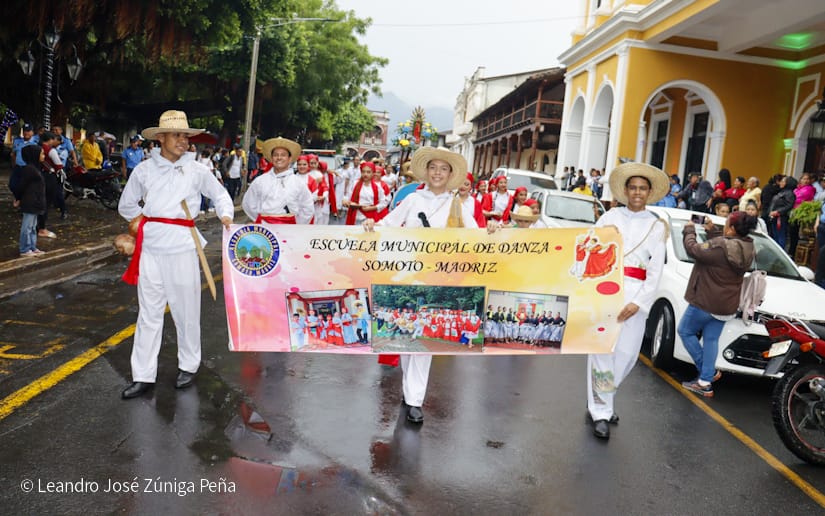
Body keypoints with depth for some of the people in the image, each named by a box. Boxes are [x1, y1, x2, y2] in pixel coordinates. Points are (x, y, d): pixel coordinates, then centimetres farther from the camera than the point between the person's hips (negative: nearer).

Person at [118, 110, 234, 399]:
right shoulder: (144, 169, 7)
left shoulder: (197, 170, 3)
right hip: (151, 246, 1)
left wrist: (226, 215, -2)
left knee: (186, 309, 7)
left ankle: (188, 366, 25)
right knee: (148, 312, 5)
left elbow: (220, 194, 15)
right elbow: (126, 205, 20)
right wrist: (142, 220, 8)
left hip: (182, 246, -1)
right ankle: (143, 376, 12)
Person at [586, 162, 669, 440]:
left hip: (636, 293, 2)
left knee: (627, 353, 1)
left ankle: (599, 399, 22)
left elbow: (655, 270, 4)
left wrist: (638, 302, -8)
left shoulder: (657, 226, 10)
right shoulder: (610, 216, 9)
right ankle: (601, 412, 3)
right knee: (603, 349, -5)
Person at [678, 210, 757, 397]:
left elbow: (693, 249, -19)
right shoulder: (746, 248, 1)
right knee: (711, 339, 13)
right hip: (727, 305, 8)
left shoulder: (720, 246, -26)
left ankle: (708, 371, 14)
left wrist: (689, 229, -4)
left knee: (685, 331, 11)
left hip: (706, 302, -8)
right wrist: (711, 230, 15)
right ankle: (705, 382, 13)